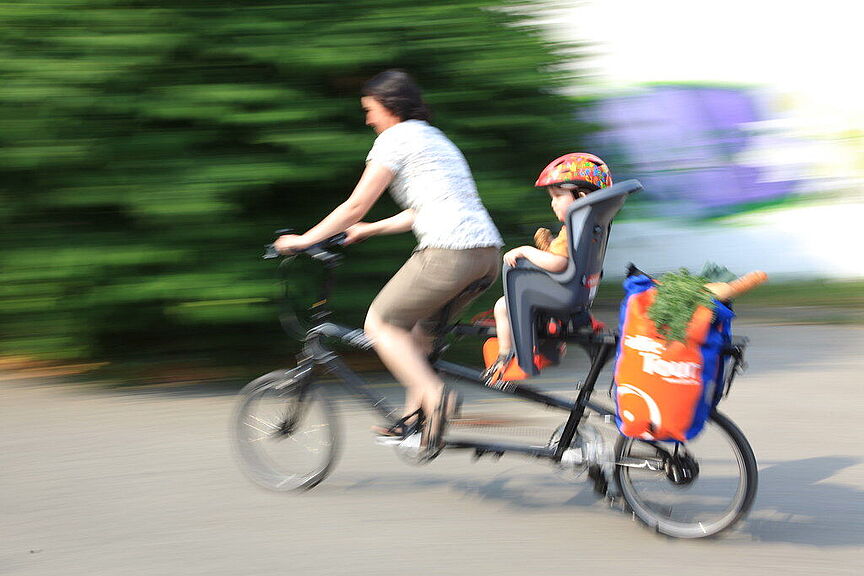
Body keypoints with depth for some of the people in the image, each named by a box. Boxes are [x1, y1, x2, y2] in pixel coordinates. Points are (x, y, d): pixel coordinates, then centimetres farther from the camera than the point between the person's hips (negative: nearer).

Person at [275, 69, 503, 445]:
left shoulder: (396, 139, 0)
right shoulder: (434, 137, 27)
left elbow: (356, 206, -1)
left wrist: (303, 240, 8)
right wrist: (369, 230, 40)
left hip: (449, 253, -9)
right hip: (488, 252, 9)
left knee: (380, 323, 2)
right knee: (414, 324, 22)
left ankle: (433, 397, -13)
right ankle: (414, 415, 19)